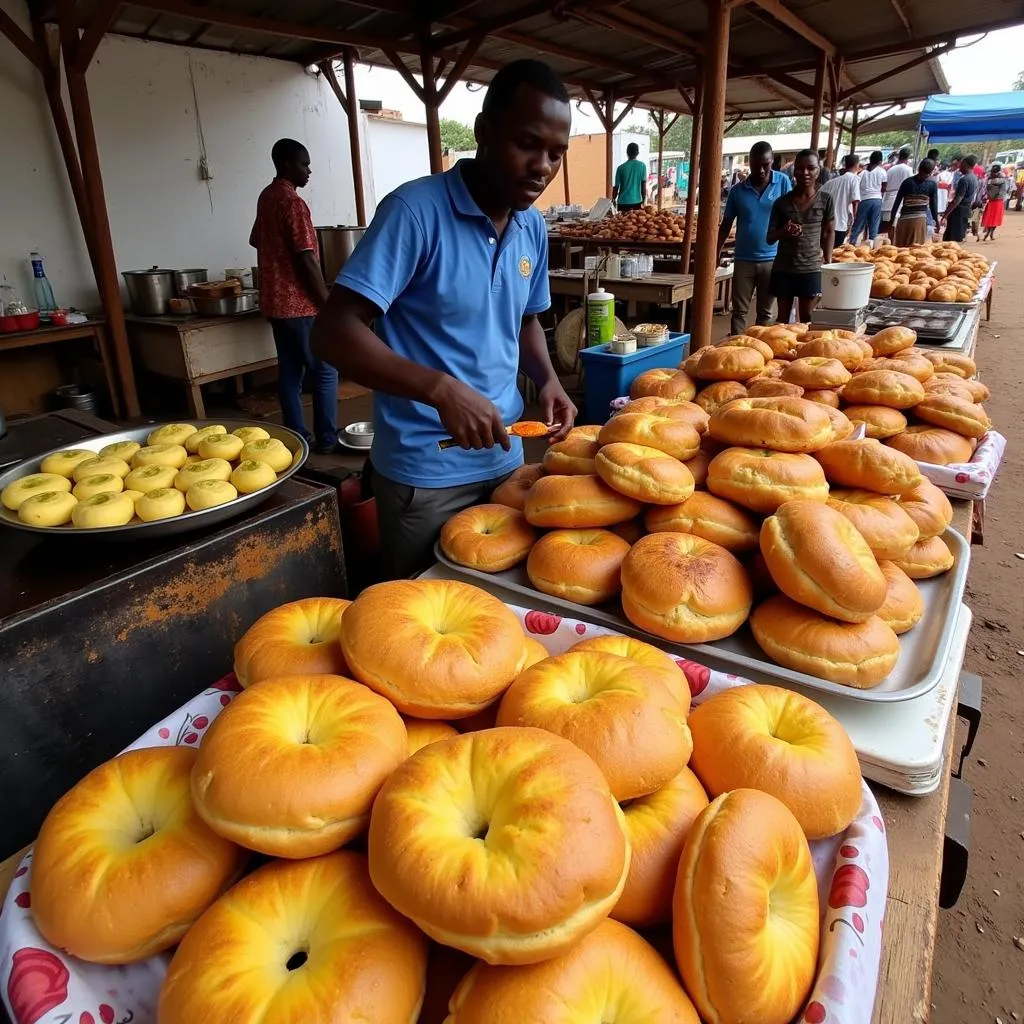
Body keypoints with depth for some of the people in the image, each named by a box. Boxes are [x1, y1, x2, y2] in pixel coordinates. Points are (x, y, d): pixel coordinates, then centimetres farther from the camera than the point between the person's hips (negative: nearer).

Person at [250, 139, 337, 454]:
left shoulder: (266, 197, 13)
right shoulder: (293, 203, -16)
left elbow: (256, 240, 29)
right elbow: (307, 261, -20)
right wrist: (328, 303, -16)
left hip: (275, 300, 9)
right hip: (300, 303, -9)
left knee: (289, 371, 11)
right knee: (325, 372, -1)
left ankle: (296, 437, 15)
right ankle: (327, 439, 2)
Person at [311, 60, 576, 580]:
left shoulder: (533, 228, 4)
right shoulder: (416, 211, -16)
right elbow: (334, 333, -21)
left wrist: (547, 379, -1)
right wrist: (442, 389, -32)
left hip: (505, 457, 6)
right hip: (424, 472, -6)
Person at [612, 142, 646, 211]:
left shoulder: (621, 168, -3)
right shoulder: (642, 165, -1)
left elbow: (616, 187, 1)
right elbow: (644, 184, -1)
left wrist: (613, 200, 17)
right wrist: (644, 200, 8)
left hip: (623, 202, 0)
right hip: (637, 201, 1)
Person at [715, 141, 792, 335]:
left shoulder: (782, 182, -2)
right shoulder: (738, 190, 0)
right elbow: (726, 224, 7)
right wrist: (716, 254, 4)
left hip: (771, 259, 0)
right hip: (743, 259, 1)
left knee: (766, 312, 9)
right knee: (739, 311, 3)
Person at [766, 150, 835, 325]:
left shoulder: (825, 200, 0)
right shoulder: (782, 202, -2)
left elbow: (829, 232, 9)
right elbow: (769, 238, 1)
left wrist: (828, 264, 5)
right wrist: (783, 232, -21)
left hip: (811, 269, 0)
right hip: (783, 269, 0)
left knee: (807, 319, 5)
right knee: (783, 319, 8)